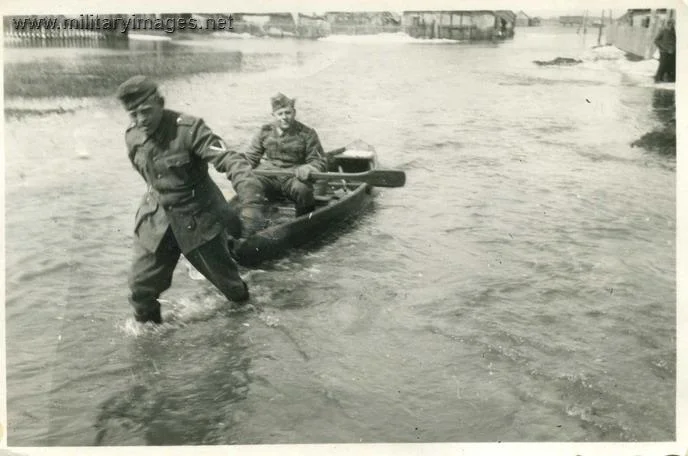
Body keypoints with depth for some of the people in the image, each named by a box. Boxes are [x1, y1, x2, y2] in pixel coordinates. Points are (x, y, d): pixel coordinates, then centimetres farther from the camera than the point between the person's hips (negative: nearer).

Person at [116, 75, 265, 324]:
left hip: (199, 217, -4)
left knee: (222, 272, 14)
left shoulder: (189, 128, -24)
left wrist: (250, 201, -44)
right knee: (141, 284, 0)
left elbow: (231, 160, -32)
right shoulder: (132, 137, -5)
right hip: (157, 219, 4)